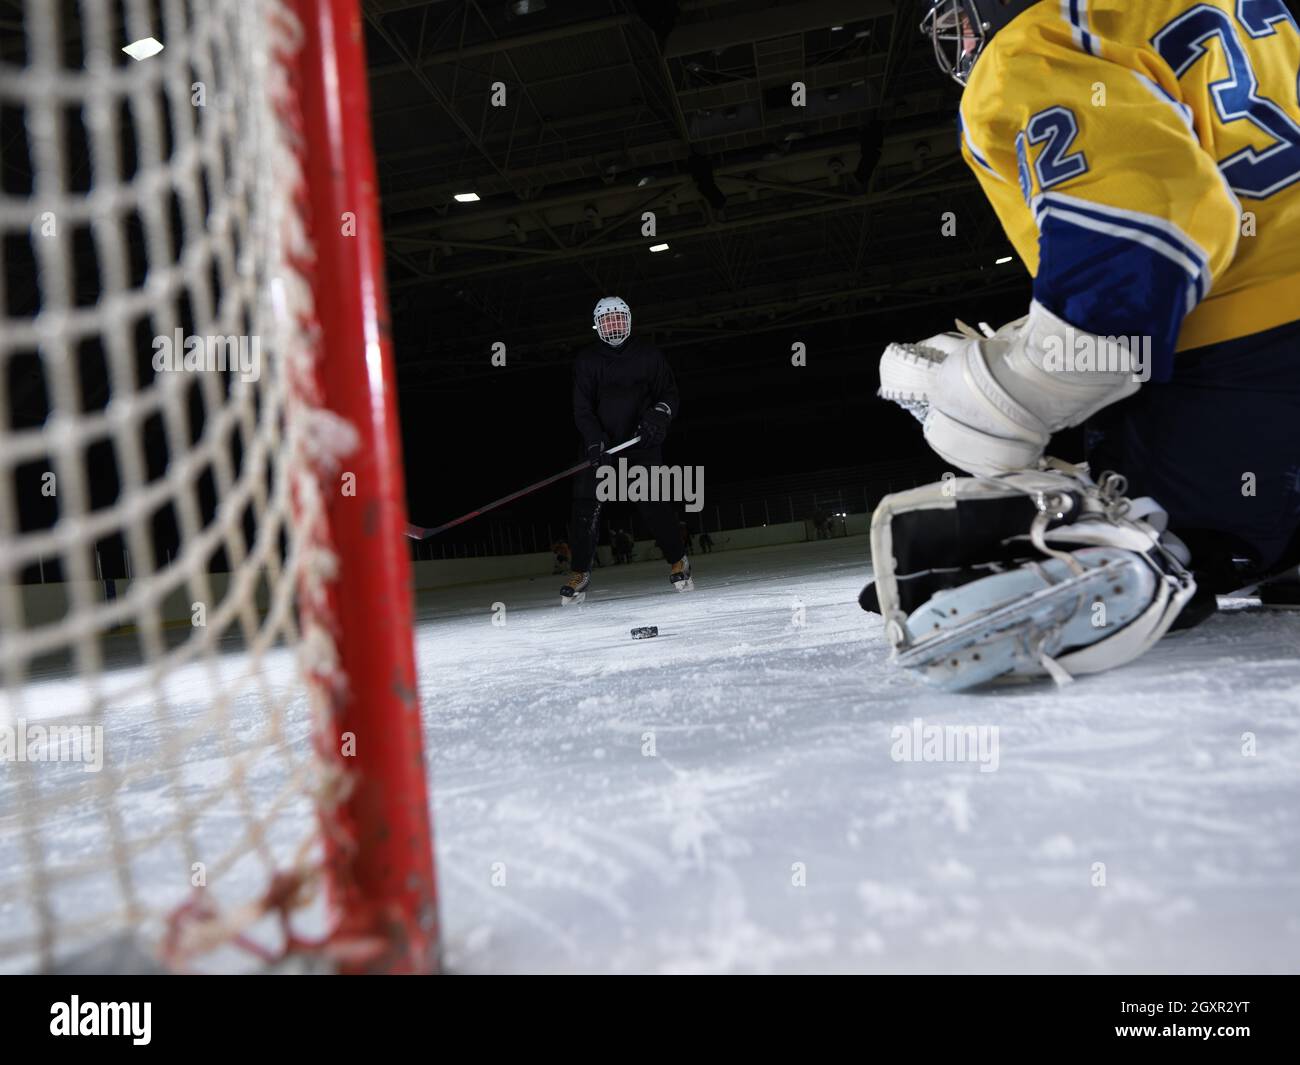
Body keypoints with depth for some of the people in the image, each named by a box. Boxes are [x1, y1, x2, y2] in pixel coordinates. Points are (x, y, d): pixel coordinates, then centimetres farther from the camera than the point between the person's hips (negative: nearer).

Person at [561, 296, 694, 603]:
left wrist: (658, 416, -20)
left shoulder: (648, 354, 2)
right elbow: (582, 408, -3)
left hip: (641, 440, -1)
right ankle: (580, 573, 2)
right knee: (586, 503, -9)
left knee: (652, 502, -13)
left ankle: (677, 562, 5)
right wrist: (594, 442, -18)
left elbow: (670, 395, 2)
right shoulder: (586, 359, 3)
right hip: (600, 441, 1)